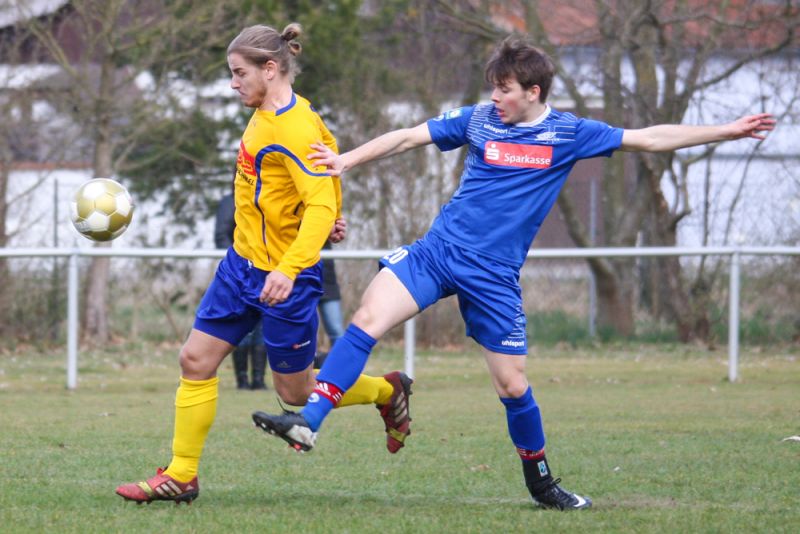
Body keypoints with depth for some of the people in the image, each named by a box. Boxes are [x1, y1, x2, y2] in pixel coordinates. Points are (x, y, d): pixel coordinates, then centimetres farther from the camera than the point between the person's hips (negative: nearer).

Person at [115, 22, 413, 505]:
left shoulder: (294, 127, -22)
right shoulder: (265, 117, 6)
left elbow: (321, 206, -27)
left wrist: (289, 269, -37)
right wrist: (325, 217, 18)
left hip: (282, 278, -9)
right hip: (242, 263, 9)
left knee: (297, 391, 5)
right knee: (196, 359, 3)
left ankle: (387, 392, 29)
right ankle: (181, 476, 9)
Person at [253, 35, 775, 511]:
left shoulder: (568, 134, 0)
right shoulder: (479, 120, 2)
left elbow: (649, 138, 3)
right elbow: (407, 137, 8)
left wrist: (727, 131, 1)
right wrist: (346, 159, 0)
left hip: (494, 276, -1)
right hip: (439, 250, 1)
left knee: (512, 383, 3)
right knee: (368, 318, -20)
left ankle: (541, 479, 25)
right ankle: (309, 420, -22)